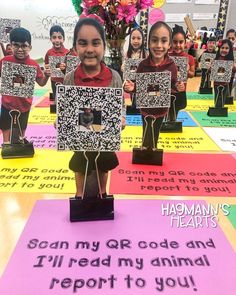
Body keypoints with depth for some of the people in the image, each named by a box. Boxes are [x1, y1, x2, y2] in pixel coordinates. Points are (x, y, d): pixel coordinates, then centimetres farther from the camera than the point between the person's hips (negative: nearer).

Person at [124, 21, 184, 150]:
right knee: (146, 135, 13)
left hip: (161, 108, 1)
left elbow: (173, 85, -3)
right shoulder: (143, 64, -16)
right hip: (146, 107, -1)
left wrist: (178, 87, -26)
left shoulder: (171, 65, -14)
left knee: (155, 133, 22)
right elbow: (137, 85, -7)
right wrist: (130, 87, -29)